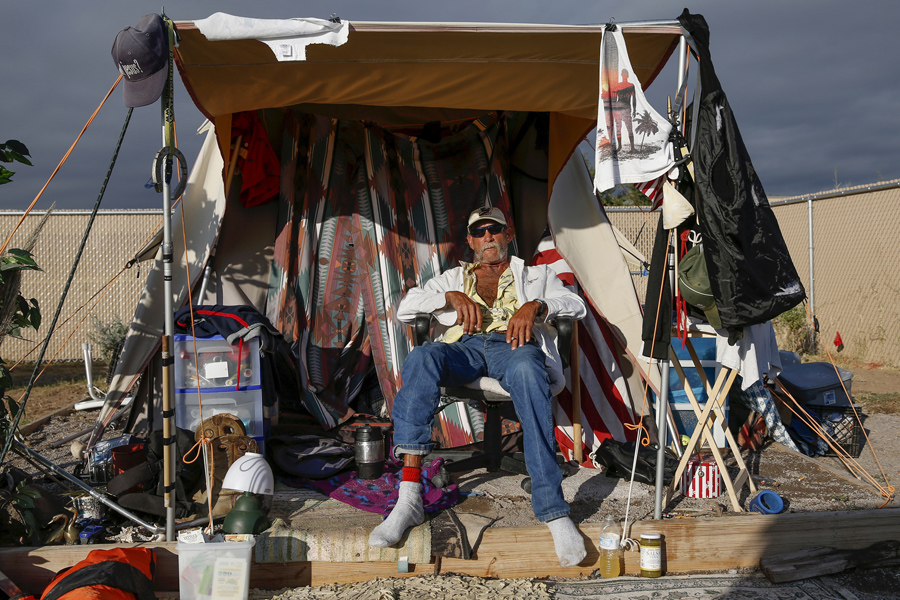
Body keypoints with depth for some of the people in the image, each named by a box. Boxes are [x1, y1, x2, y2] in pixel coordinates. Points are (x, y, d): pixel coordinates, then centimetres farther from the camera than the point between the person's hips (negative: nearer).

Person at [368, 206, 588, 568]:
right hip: (464, 348, 2)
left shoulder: (535, 275, 30)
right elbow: (405, 309, 19)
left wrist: (536, 305, -8)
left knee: (527, 371, -42)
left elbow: (577, 305, 13)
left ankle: (553, 511, -44)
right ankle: (409, 499, -40)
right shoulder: (453, 278, 33)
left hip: (513, 346, -1)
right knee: (422, 358, -36)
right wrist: (450, 296, 1)